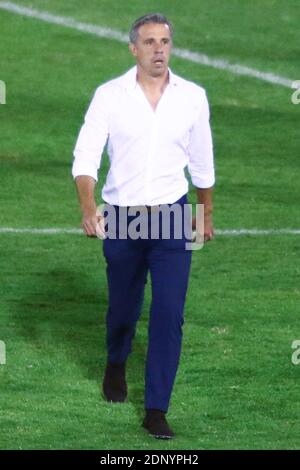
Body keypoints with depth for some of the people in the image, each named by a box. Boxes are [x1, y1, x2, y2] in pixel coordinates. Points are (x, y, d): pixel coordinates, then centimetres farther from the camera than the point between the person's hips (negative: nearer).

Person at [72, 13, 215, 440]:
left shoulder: (192, 97, -2)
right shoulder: (109, 96, -7)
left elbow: (202, 162, 11)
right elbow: (86, 156, -13)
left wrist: (207, 214, 20)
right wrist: (88, 207, -29)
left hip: (172, 218, 0)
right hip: (122, 219, 0)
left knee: (169, 315, -9)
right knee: (123, 307, 16)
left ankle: (156, 411, -3)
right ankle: (116, 365, 49)